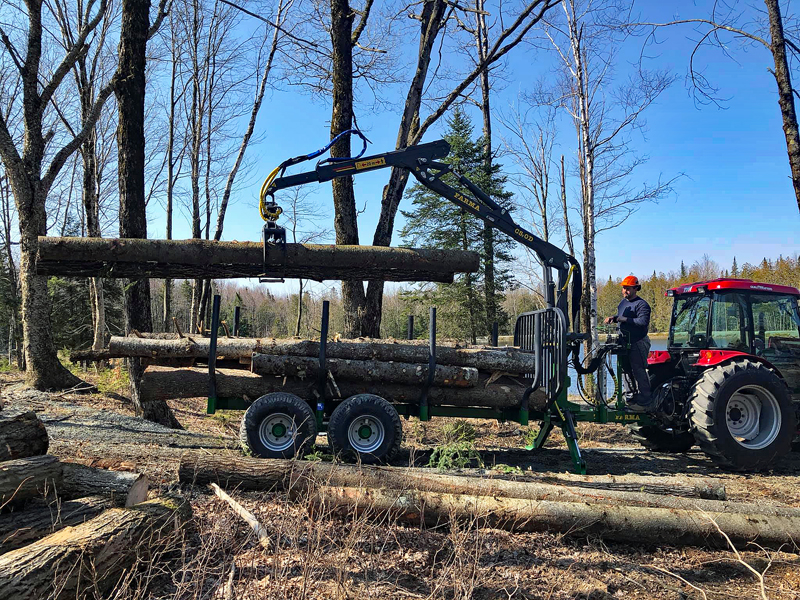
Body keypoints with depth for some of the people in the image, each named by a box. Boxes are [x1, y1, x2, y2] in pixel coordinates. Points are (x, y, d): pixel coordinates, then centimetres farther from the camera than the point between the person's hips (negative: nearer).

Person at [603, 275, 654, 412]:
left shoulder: (641, 304, -14)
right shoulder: (623, 302, 14)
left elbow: (643, 321, -27)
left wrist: (624, 319, -24)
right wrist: (613, 318, 7)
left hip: (638, 343, -9)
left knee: (639, 371, -9)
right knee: (626, 371, 15)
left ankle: (645, 402, -4)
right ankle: (631, 399, 27)